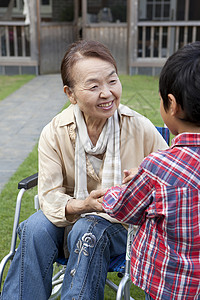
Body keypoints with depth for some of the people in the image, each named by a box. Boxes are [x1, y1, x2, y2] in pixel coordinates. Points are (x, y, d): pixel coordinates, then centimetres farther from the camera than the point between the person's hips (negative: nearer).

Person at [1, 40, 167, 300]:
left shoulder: (141, 129, -14)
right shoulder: (54, 133, -12)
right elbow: (49, 194, -12)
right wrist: (81, 205, -33)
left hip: (125, 221, -1)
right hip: (72, 215, 2)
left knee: (88, 232, -32)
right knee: (36, 228, -27)